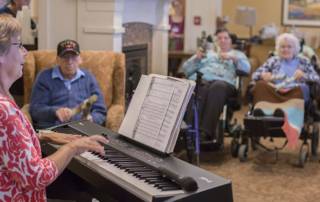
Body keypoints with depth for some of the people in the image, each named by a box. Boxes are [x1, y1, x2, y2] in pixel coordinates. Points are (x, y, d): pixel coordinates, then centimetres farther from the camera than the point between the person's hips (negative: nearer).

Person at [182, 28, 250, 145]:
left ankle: (207, 131, -51)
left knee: (217, 87, -41)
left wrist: (233, 58, -5)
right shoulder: (208, 52, 35)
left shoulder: (238, 54, 33)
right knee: (201, 89, -39)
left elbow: (247, 69, 10)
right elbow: (186, 69, 22)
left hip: (224, 82, -1)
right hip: (201, 80, 1)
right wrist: (196, 58, 3)